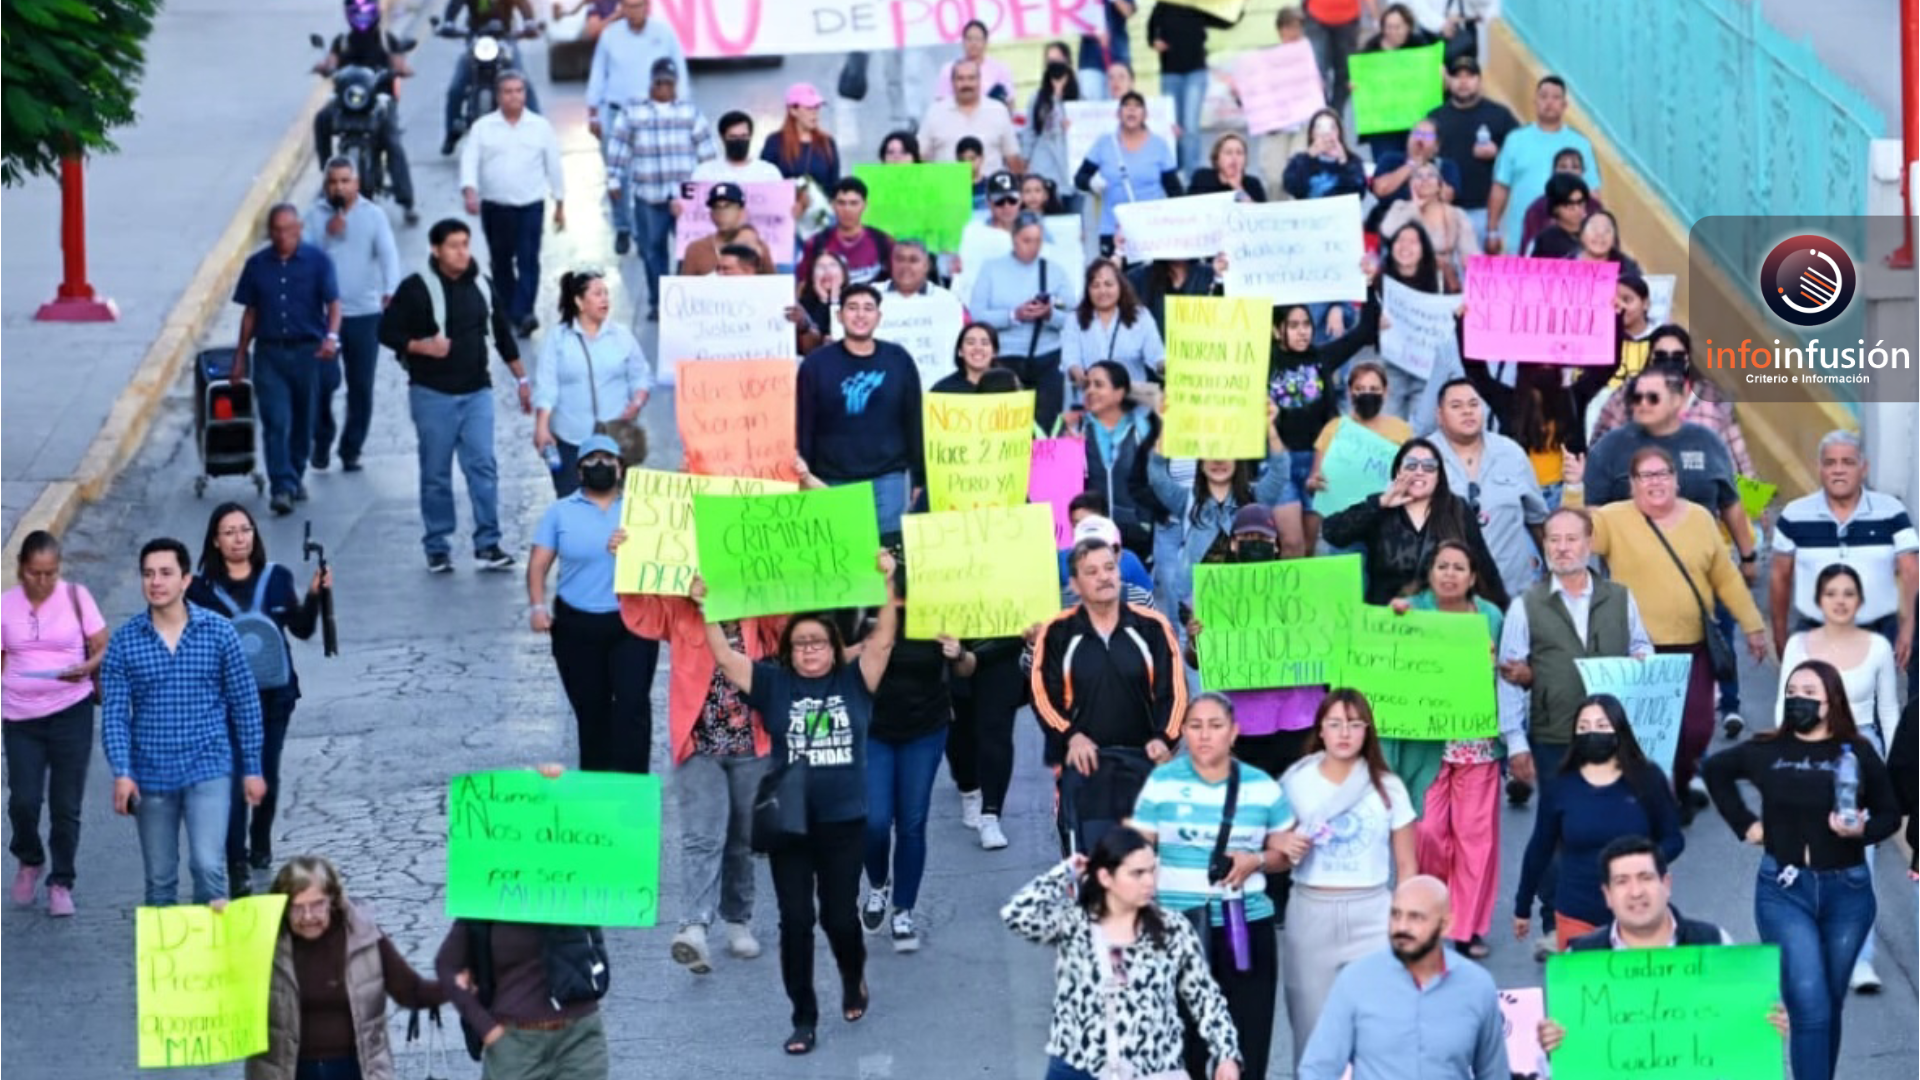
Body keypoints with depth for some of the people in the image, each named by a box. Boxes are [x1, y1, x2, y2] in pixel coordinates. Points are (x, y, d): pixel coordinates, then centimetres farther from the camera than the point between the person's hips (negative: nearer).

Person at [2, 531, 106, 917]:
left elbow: (105, 649, 1)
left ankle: (61, 882, 16)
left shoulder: (76, 596, -1)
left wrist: (87, 667, -20)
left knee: (66, 805, 2)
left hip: (70, 712, -1)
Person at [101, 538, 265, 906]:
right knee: (159, 880, 11)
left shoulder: (219, 633, -2)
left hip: (209, 769, -2)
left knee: (208, 866, -17)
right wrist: (122, 773, -15)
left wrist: (252, 768, 2)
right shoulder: (124, 641, -1)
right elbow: (114, 714, -3)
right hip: (151, 776, 2)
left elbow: (245, 703, 3)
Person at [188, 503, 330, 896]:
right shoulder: (201, 587, -4)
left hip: (273, 691, 3)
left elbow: (302, 629, 7)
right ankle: (237, 866, -8)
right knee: (234, 776, -10)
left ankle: (261, 840, 38)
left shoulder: (276, 578, 4)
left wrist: (314, 596, -9)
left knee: (267, 772, 12)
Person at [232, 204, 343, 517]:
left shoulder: (317, 261, -3)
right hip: (269, 352, 1)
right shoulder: (256, 265, 4)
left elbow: (333, 303, -9)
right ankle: (283, 487, -14)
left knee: (303, 421, 12)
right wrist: (241, 355, 10)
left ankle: (296, 476, 31)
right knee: (276, 422, -10)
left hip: (308, 350, 0)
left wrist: (332, 336, -28)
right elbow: (250, 313, 11)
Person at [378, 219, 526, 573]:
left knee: (483, 467, -4)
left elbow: (501, 333, 16)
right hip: (432, 394, -3)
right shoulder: (416, 288, -6)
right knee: (436, 473, 3)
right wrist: (421, 347, -19)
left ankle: (488, 544, 0)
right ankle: (437, 548, 13)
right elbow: (388, 331, -4)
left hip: (477, 392, 3)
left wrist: (521, 378, 16)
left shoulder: (480, 285, 7)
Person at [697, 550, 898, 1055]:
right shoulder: (774, 684, 2)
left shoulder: (854, 681, 2)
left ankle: (854, 980, 37)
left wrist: (887, 583, -18)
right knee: (795, 921, 0)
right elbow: (724, 656, -5)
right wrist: (706, 608, -17)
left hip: (843, 823, 0)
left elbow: (882, 639, -8)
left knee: (840, 917, 5)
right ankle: (804, 1018, 9)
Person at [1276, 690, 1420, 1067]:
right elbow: (1276, 846, 11)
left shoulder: (1387, 787, 2)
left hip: (1370, 914, -1)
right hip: (1311, 912, 1)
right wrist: (1285, 847, -12)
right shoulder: (1296, 781, 2)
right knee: (1312, 1022, 3)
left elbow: (1407, 867, 6)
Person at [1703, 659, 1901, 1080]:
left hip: (1846, 890, 1)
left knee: (1830, 1006, 12)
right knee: (1810, 1006, -12)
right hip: (1785, 890, -1)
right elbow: (1714, 770, 20)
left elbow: (1890, 813, 4)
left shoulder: (1857, 753, -1)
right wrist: (1744, 823, 11)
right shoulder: (1767, 751, 2)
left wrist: (1863, 829, -18)